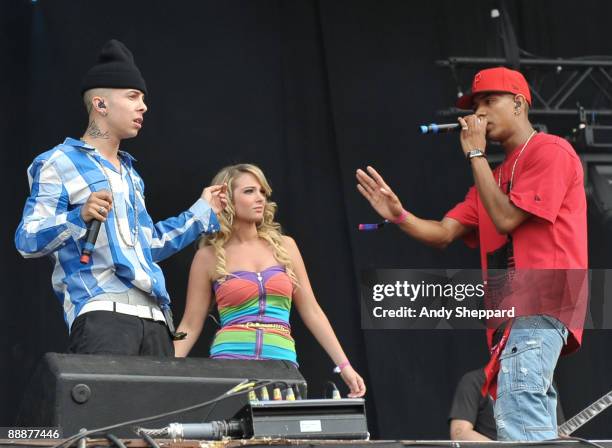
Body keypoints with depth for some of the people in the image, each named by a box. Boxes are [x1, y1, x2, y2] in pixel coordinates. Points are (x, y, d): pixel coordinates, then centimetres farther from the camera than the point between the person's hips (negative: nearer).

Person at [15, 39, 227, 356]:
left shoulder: (130, 174, 29)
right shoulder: (59, 163, 3)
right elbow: (27, 240, -5)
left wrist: (202, 211, 45)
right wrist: (80, 217, -22)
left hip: (153, 316, 8)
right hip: (101, 311, -8)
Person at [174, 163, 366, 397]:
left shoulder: (284, 246, 12)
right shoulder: (208, 256, 5)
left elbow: (312, 312, 13)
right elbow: (190, 326, 7)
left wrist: (344, 365, 7)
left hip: (282, 361, 2)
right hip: (230, 360, -2)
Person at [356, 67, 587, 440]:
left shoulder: (551, 151, -2)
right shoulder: (495, 174, 26)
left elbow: (506, 219, -11)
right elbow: (444, 233, 18)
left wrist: (475, 153, -3)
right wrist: (399, 216, -1)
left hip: (540, 302, -10)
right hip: (513, 312, 10)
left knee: (516, 428, -25)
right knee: (536, 435, 6)